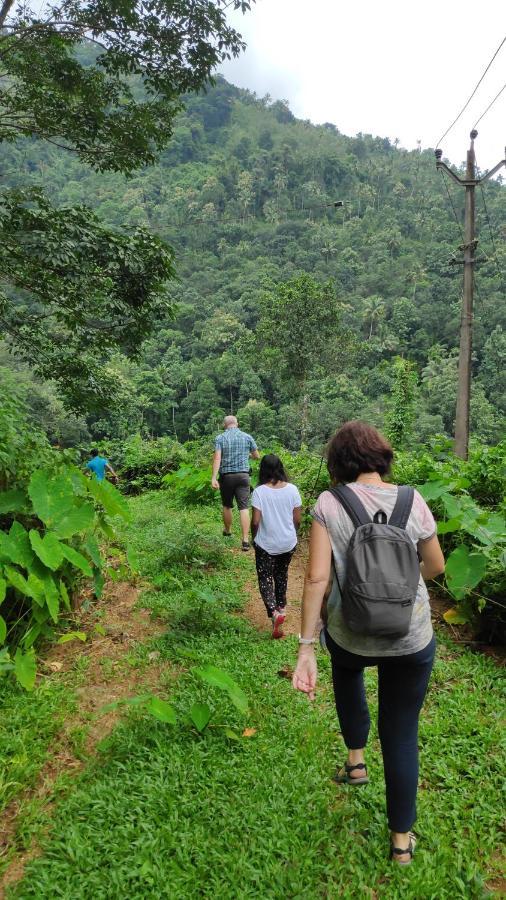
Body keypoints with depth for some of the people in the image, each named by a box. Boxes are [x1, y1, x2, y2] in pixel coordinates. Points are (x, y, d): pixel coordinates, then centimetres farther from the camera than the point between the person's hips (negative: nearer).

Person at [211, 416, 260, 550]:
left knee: (227, 505, 19)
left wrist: (214, 478, -18)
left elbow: (217, 458, -14)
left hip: (226, 476, 0)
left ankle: (227, 531, 40)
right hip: (243, 475, 0)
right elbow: (257, 456, 13)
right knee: (244, 507, -2)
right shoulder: (247, 437, 4)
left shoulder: (220, 438, -2)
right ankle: (245, 540, -10)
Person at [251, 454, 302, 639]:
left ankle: (274, 612, -13)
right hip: (288, 543, 4)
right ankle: (281, 606, 41)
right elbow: (297, 519, -3)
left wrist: (254, 538, 4)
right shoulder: (292, 489, -8)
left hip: (266, 544, -3)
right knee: (281, 575, 24)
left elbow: (255, 521, -14)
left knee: (265, 579, 7)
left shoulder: (259, 492, -17)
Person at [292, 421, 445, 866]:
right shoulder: (412, 502, -9)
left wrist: (306, 649, -12)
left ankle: (356, 759, 41)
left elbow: (317, 577, -17)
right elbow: (436, 567, 4)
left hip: (350, 635, 0)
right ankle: (401, 839, 33)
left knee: (347, 668, 37)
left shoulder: (329, 504, -14)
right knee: (401, 734, 19)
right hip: (411, 639, 1)